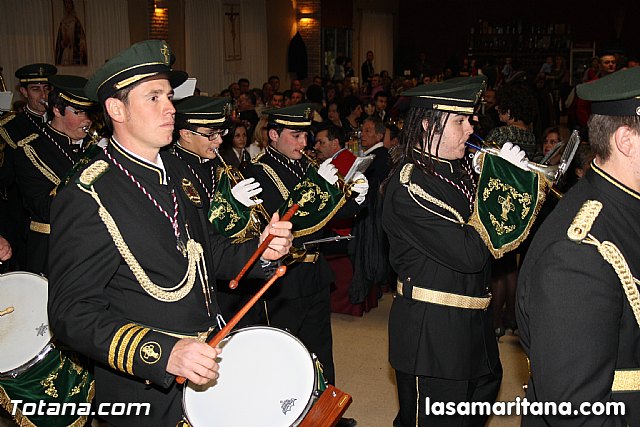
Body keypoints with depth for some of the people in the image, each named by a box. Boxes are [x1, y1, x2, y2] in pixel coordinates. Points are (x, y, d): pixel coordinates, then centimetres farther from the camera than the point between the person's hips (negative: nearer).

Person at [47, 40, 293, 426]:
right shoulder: (86, 199, -19)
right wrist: (163, 353, -32)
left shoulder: (176, 170, 5)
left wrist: (261, 251, -5)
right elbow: (72, 313, -21)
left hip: (211, 362, 7)